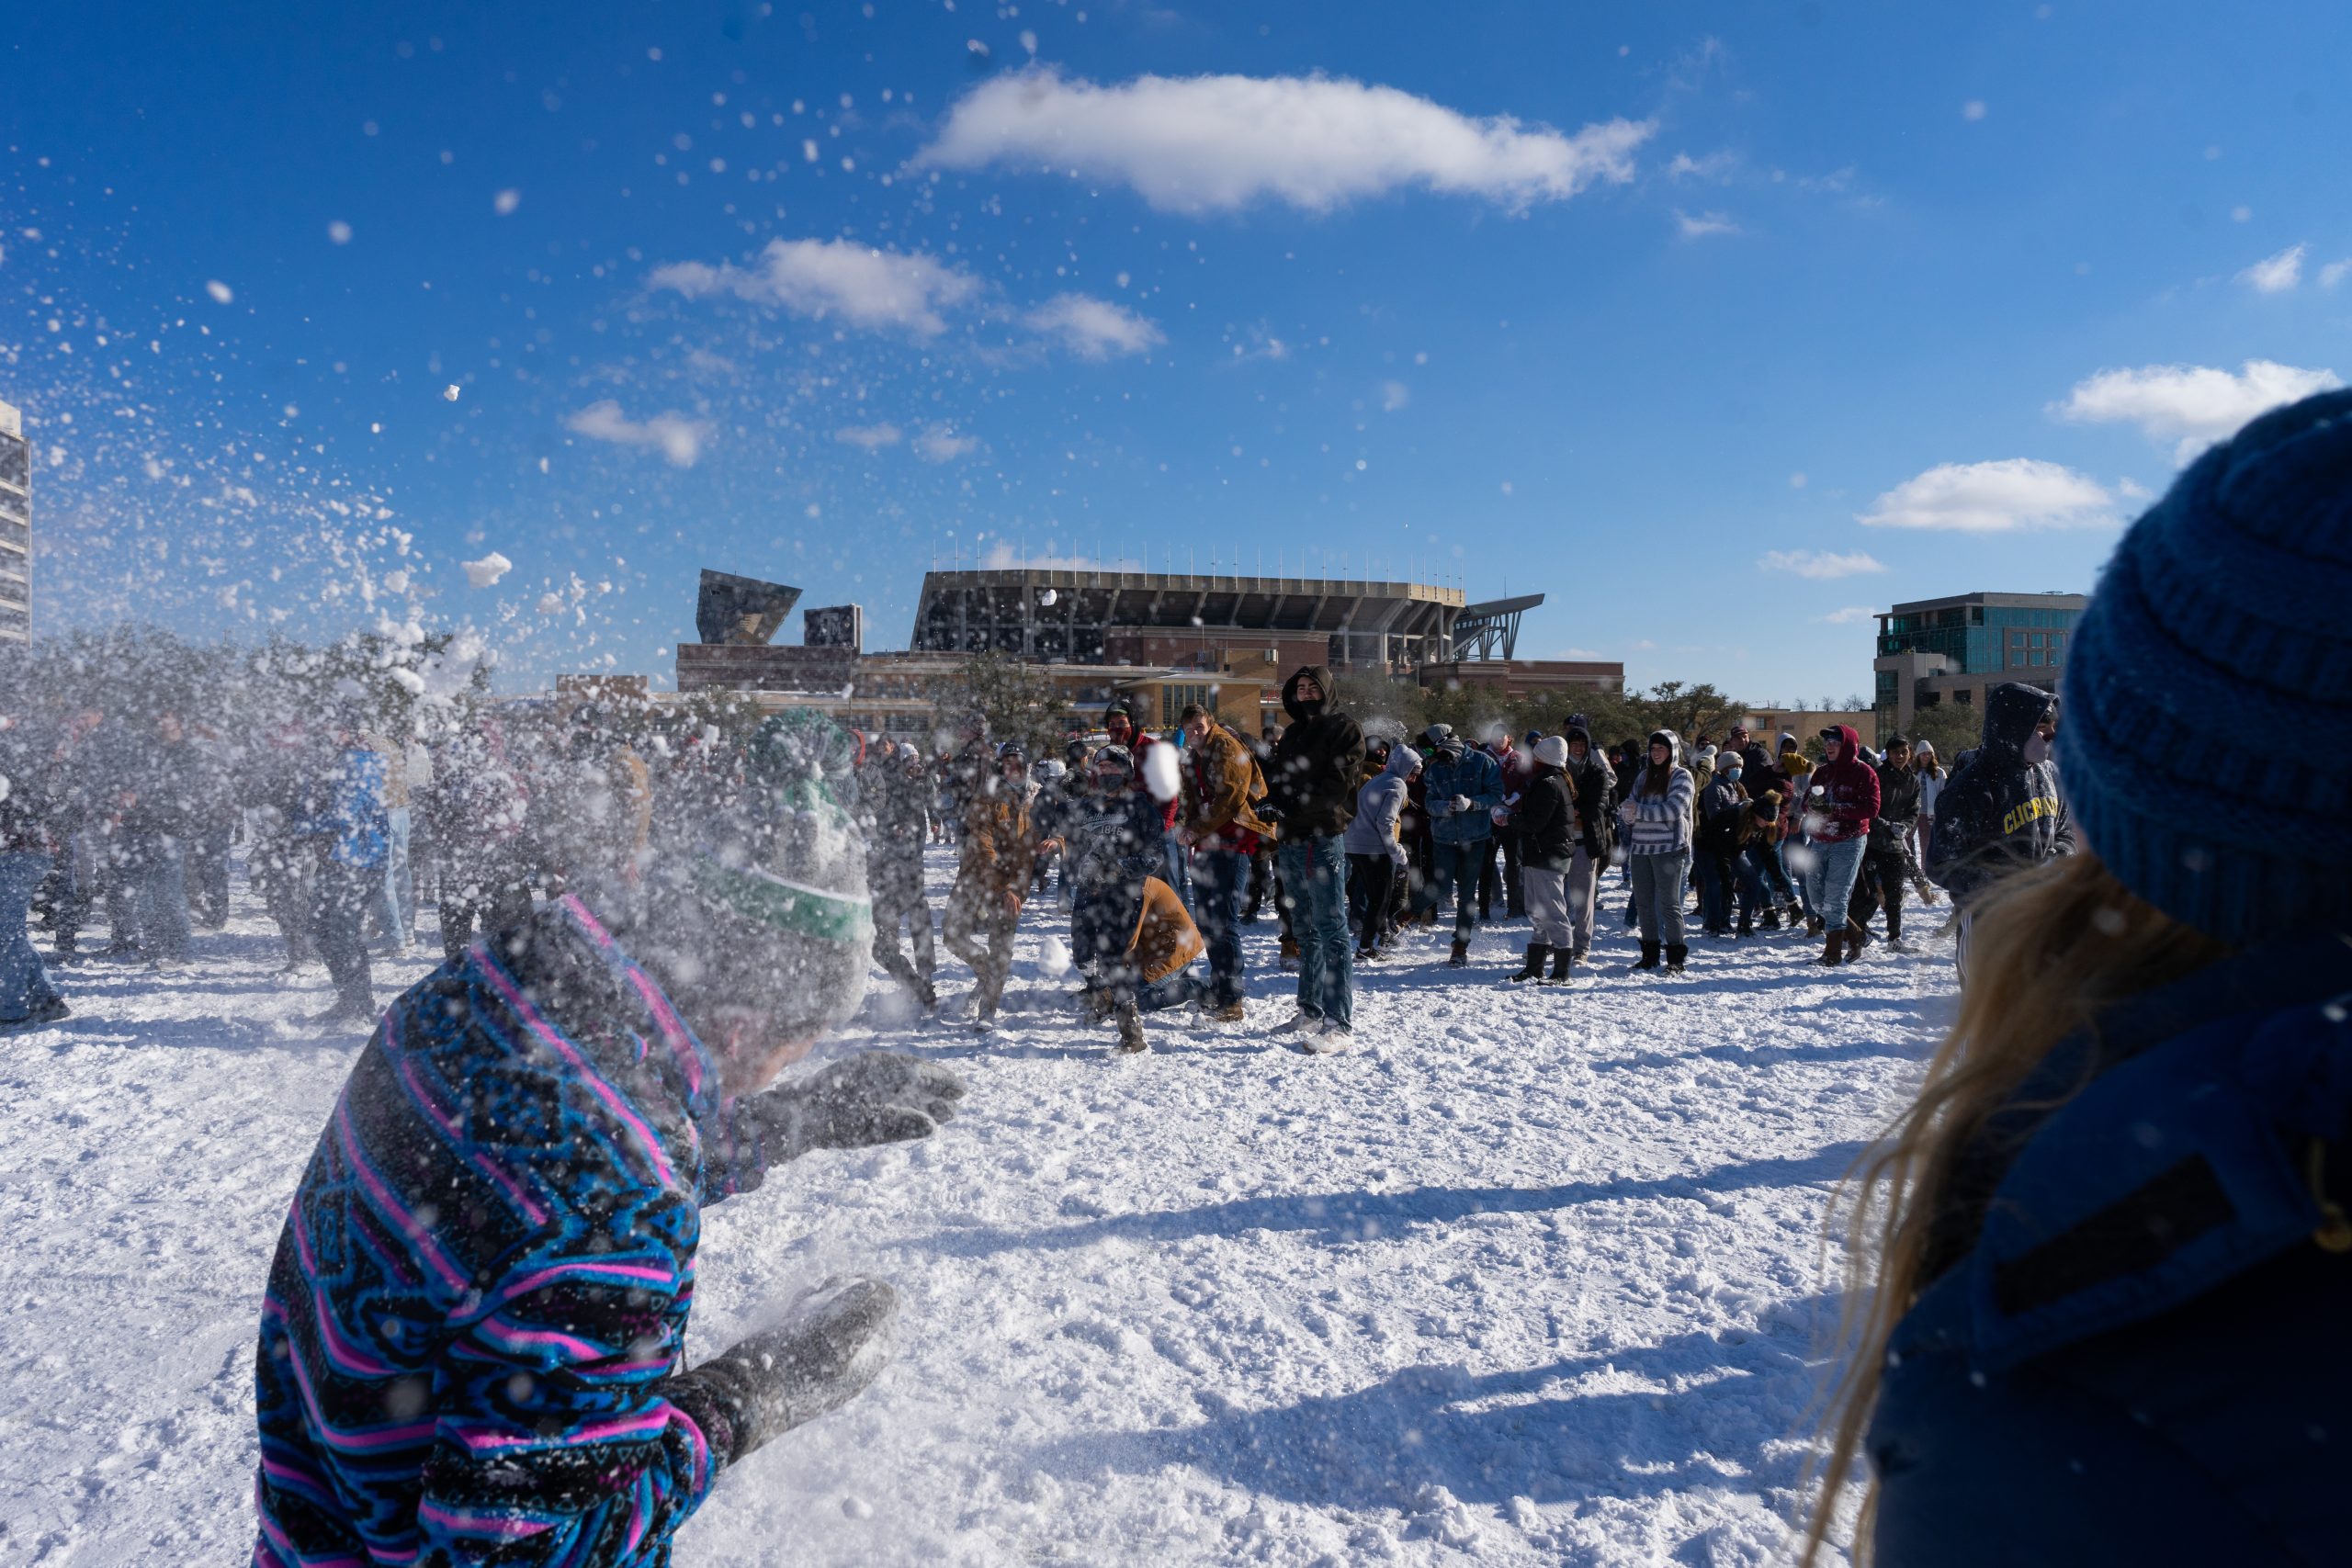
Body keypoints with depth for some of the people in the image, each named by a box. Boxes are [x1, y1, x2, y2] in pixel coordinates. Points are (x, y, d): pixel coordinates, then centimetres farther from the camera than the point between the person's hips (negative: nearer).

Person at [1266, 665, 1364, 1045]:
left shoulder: (1343, 729, -2)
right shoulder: (1292, 734, 21)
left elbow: (1338, 784, -13)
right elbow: (1278, 780, 20)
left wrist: (1296, 803, -18)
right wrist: (1277, 797, -2)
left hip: (1324, 839, -8)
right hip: (1292, 839, 8)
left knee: (1331, 930, -9)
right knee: (1305, 931, 14)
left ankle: (1338, 1022, -9)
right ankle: (1311, 1010, 23)